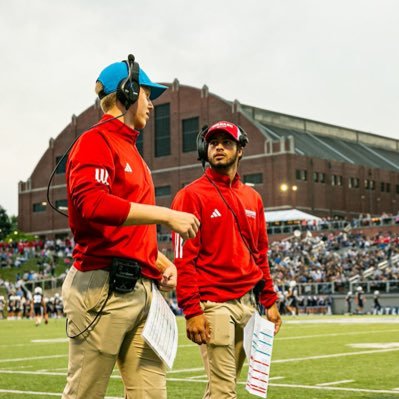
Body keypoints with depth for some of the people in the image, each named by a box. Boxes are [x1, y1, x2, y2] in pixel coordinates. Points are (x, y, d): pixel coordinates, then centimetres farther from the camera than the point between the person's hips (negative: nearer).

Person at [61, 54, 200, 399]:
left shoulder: (131, 151, 24)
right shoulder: (96, 141, -3)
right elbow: (91, 203, -22)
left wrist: (163, 262, 10)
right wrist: (166, 214, -21)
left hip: (141, 290, 9)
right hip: (103, 288, -9)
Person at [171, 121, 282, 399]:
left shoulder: (253, 198, 15)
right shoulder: (191, 195, -4)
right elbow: (184, 258, -10)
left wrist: (270, 301, 13)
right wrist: (191, 311, -17)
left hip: (248, 302, 6)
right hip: (213, 304, -6)